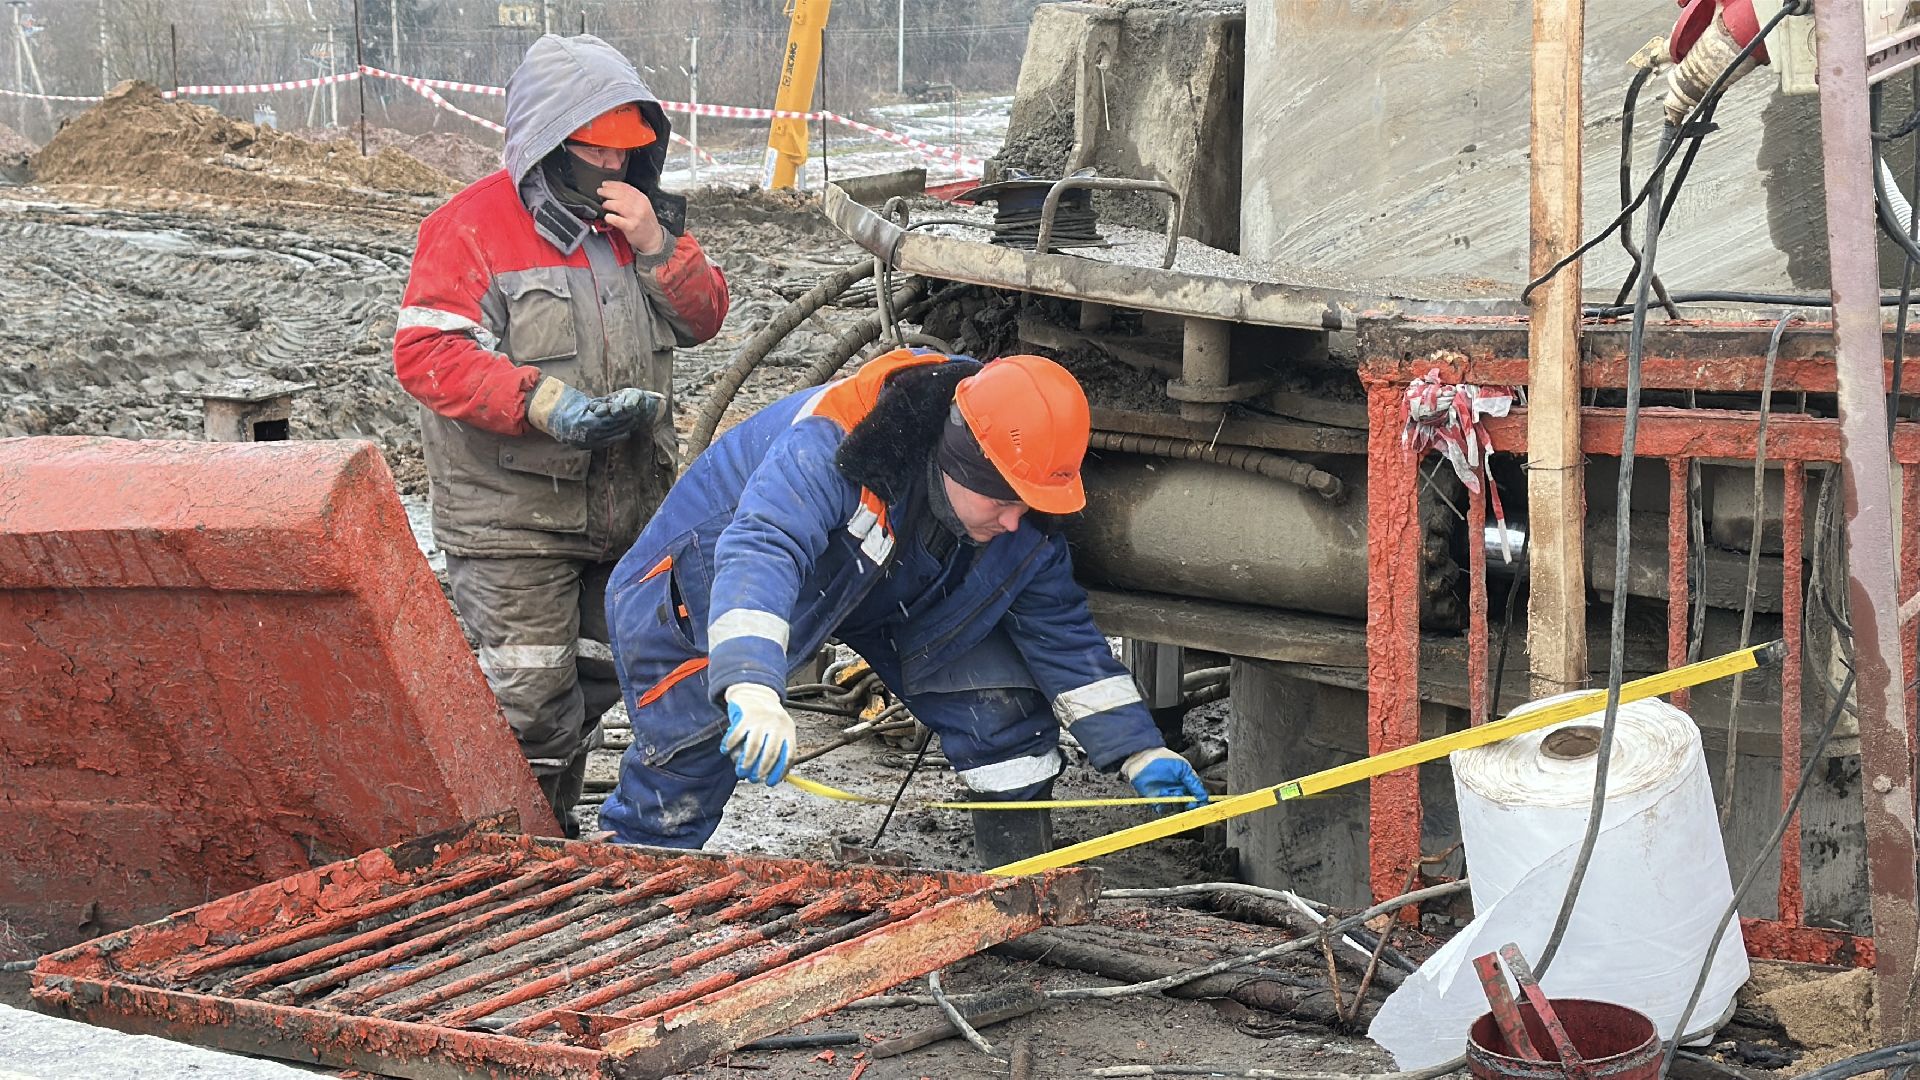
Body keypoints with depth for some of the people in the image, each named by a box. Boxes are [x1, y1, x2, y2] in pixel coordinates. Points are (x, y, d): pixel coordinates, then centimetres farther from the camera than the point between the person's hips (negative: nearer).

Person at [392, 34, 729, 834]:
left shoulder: (633, 220, 11)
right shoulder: (471, 227, -12)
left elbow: (702, 319, 9)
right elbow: (427, 354, -19)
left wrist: (655, 246, -10)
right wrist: (546, 403, -28)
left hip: (625, 501, 7)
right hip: (511, 513, -7)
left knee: (595, 678, 17)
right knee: (529, 696, -9)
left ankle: (555, 828, 32)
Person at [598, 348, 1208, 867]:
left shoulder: (1020, 528, -21)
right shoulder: (827, 448, -43)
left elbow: (1063, 633, -8)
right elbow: (760, 548, -57)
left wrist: (1138, 752, -14)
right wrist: (751, 685, -73)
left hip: (882, 594, 5)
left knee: (1003, 703, -8)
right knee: (677, 794, -8)